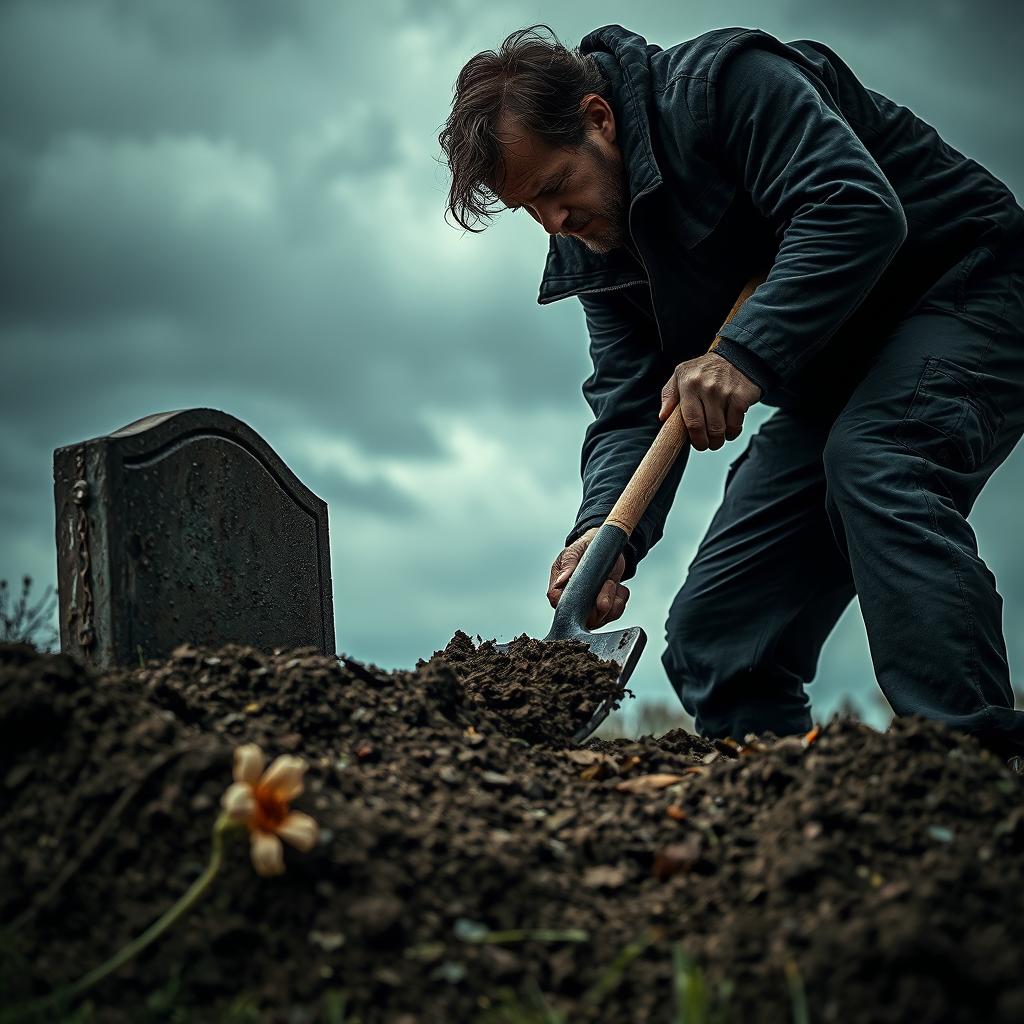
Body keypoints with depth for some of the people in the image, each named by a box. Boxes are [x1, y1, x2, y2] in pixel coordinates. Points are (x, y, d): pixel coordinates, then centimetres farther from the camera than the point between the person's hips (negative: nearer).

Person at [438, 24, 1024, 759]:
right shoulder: (594, 246, 4)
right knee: (710, 635, -1)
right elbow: (630, 408, -4)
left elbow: (859, 208, -31)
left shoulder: (721, 84, -19)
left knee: (873, 466, -38)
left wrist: (747, 355, -38)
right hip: (830, 379, 8)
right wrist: (604, 534, -23)